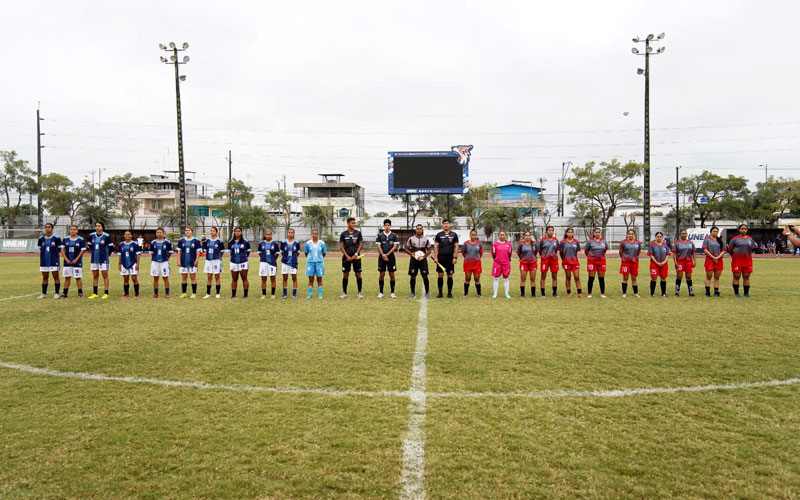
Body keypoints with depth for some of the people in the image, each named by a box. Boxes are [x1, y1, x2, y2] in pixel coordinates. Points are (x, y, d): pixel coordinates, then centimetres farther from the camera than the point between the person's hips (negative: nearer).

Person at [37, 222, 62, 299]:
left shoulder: (56, 238, -4)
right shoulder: (41, 238, 8)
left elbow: (59, 249, 2)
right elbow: (40, 249, 17)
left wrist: (54, 254, 1)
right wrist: (41, 257, 12)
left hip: (54, 261, -4)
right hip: (44, 261, 4)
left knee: (56, 276, -1)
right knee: (44, 277, 9)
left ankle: (57, 293, 4)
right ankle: (44, 293, 16)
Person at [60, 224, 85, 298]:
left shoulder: (81, 239, -2)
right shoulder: (65, 239, 6)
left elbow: (82, 251, -3)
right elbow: (62, 250, 5)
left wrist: (76, 260, -10)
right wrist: (66, 259, -5)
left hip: (77, 262, -3)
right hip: (67, 262, 3)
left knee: (78, 278, -1)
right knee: (67, 277, 6)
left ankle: (80, 293, 5)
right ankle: (65, 293, 12)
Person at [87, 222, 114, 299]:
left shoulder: (106, 236, -6)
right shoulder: (91, 235, 6)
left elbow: (111, 247, 0)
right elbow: (89, 245, 15)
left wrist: (106, 254, -4)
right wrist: (88, 247, -5)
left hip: (103, 259, -4)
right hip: (94, 259, 4)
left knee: (105, 275, -1)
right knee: (95, 276, 10)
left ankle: (106, 293, 3)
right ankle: (95, 293, 17)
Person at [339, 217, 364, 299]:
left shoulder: (358, 233, 3)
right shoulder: (343, 234, 2)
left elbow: (361, 244, 2)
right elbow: (341, 246, 1)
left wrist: (356, 255, -8)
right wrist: (347, 256, -7)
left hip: (356, 256, 0)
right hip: (346, 257, 0)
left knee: (358, 274, 0)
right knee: (345, 274, 2)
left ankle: (359, 293, 8)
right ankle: (344, 293, 10)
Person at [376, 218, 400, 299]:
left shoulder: (394, 235, 3)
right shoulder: (380, 235, 5)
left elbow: (395, 246, -1)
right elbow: (378, 246, 1)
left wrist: (387, 254, -10)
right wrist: (383, 255, -12)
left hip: (391, 256, 0)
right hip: (382, 256, 0)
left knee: (392, 275, 1)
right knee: (381, 275, 2)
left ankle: (392, 293, 8)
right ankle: (381, 292, 8)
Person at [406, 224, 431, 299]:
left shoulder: (426, 240, 5)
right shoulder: (411, 239, 3)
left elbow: (429, 250, 10)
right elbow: (406, 249, 7)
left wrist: (425, 255, -10)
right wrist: (411, 253, -12)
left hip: (423, 259, 0)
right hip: (413, 259, 0)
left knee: (425, 276, -3)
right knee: (413, 276, 3)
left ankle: (427, 292, 8)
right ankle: (412, 293, 14)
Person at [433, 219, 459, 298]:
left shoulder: (454, 235, 7)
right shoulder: (438, 235, 6)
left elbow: (456, 246, 5)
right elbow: (435, 246, 4)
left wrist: (455, 257, -3)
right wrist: (435, 257, -5)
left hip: (450, 257, 0)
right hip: (441, 257, 0)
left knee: (450, 276, 2)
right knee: (440, 275, -1)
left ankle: (449, 293, 11)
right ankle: (440, 293, 7)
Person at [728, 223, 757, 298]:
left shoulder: (750, 238, 14)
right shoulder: (735, 238, 1)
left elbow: (752, 248, 21)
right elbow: (730, 249, 3)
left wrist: (753, 248, 1)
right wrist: (733, 255, -3)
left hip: (747, 260, 4)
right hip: (737, 260, -4)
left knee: (746, 277, 5)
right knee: (736, 277, -1)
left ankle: (746, 293, 13)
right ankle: (736, 293, 6)